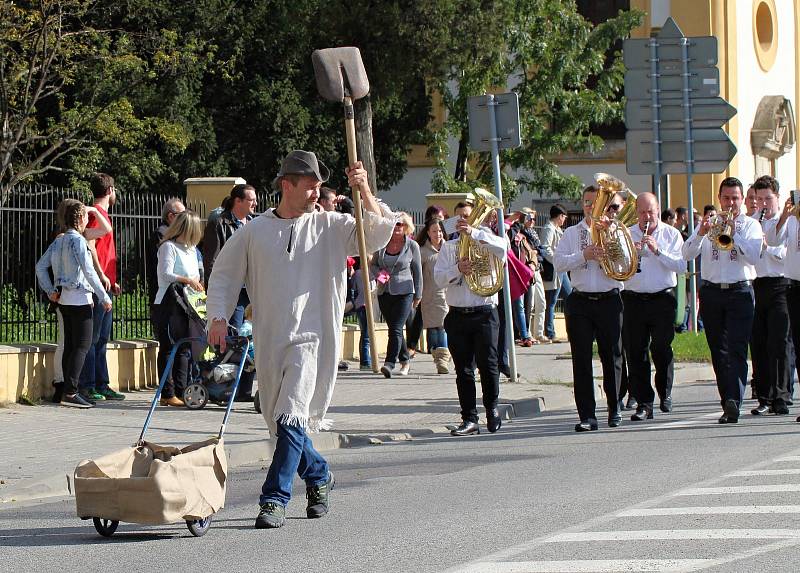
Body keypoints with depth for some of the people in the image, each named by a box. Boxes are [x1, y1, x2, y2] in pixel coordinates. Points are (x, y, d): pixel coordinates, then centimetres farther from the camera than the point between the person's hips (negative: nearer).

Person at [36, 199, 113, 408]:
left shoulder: (59, 241, 11)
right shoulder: (78, 240, -13)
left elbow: (40, 266, 13)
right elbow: (88, 271, -17)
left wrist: (50, 290, 13)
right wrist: (104, 297, -13)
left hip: (64, 299, 8)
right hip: (80, 299, -8)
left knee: (70, 346, 11)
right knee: (82, 346, -8)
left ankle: (68, 392, 11)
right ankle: (70, 392, -15)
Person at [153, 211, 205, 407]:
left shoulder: (191, 249, 19)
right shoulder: (169, 247, -8)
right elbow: (166, 274, -19)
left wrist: (196, 283, 7)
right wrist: (188, 280, -23)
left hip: (184, 304, 9)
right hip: (168, 304, -9)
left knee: (185, 348, 8)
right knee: (169, 348, -7)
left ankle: (181, 391, 12)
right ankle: (168, 394, -5)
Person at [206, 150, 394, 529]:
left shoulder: (331, 227, 6)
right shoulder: (255, 232, 8)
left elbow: (378, 235, -3)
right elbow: (223, 275, 14)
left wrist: (364, 191, -14)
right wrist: (218, 316, 0)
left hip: (312, 339, -3)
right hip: (269, 341, 3)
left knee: (291, 418, -17)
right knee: (279, 422, 11)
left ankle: (274, 499, -16)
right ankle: (319, 476, 36)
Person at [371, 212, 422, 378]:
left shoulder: (412, 245, -1)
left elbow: (417, 271, 5)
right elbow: (373, 264, 14)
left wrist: (418, 295, 6)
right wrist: (378, 273, -8)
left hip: (404, 292, -4)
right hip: (384, 292, 4)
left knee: (396, 328, -15)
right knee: (394, 329, 11)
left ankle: (389, 364, -23)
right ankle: (405, 362, 23)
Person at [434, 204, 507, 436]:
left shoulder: (487, 244, 6)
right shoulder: (448, 247, 13)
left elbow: (501, 247, -19)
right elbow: (439, 277, 2)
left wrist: (474, 233, -26)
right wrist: (457, 269, -17)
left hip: (485, 314, -3)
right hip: (458, 314, 3)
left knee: (488, 365, -6)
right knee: (463, 370, 3)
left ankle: (492, 408, 16)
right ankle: (469, 419, 7)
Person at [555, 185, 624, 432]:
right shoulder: (571, 233, 11)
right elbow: (559, 263, -1)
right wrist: (584, 255, -15)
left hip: (609, 300, -1)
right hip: (580, 302, 1)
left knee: (612, 356, 5)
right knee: (581, 359, -3)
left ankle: (614, 409, 20)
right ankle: (587, 415, -2)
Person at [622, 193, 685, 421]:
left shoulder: (671, 234, 5)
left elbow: (681, 265, -6)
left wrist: (658, 251, -16)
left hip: (663, 299, -2)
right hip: (634, 299, 2)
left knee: (662, 349, -4)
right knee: (636, 353, -2)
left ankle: (665, 395, 17)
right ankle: (644, 403, 2)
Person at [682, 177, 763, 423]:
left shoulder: (750, 225, 7)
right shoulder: (709, 223, 12)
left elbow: (754, 256, -9)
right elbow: (687, 254, 0)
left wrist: (733, 232, -15)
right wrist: (701, 233, -17)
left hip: (740, 292, -3)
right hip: (711, 292, 3)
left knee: (736, 349, -14)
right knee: (718, 352, 5)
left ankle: (733, 402, -24)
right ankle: (729, 404, 11)